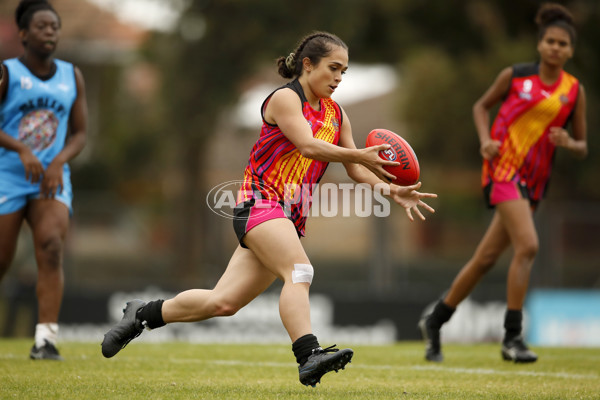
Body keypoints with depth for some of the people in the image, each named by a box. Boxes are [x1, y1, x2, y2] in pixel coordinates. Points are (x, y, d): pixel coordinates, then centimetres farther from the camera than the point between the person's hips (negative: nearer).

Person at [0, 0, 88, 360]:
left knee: (52, 248, -21)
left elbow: (79, 134, 9)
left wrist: (59, 162, -10)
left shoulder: (72, 77, 9)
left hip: (52, 181, 2)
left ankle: (46, 340, -24)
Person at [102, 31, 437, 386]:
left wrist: (393, 192, 1)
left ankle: (144, 314, 20)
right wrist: (358, 155, -29)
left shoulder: (336, 114, 16)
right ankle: (308, 357, -42)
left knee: (223, 302, 4)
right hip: (260, 201, -7)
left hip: (291, 218, 7)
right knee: (300, 271, -30)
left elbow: (357, 170, 16)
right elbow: (308, 146, -20)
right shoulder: (285, 98, -6)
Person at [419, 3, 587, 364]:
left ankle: (435, 321, 24)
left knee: (487, 258, 8)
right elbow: (482, 106, 13)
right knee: (528, 245, -22)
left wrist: (569, 143, -14)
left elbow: (583, 147, 9)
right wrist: (486, 140, -5)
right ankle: (512, 337, -17)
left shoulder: (574, 90, 5)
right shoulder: (515, 75, -1)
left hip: (535, 181, 4)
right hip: (503, 167, -4)